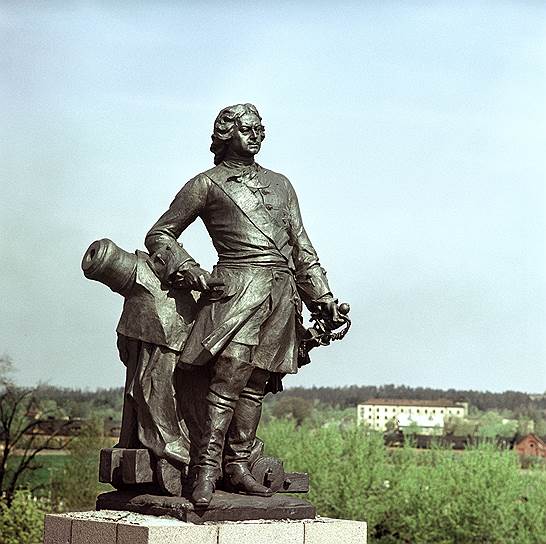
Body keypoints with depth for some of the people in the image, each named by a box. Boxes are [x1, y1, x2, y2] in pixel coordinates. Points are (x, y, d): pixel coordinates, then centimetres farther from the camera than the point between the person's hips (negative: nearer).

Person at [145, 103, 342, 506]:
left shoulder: (280, 183, 25)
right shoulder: (207, 184, 10)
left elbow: (302, 247, 25)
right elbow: (160, 235, 10)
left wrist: (323, 296, 17)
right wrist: (189, 271, -6)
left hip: (282, 291, 5)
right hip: (238, 286, -5)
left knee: (256, 384, 3)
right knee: (228, 376, -18)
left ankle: (237, 466, 7)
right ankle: (207, 469, -15)